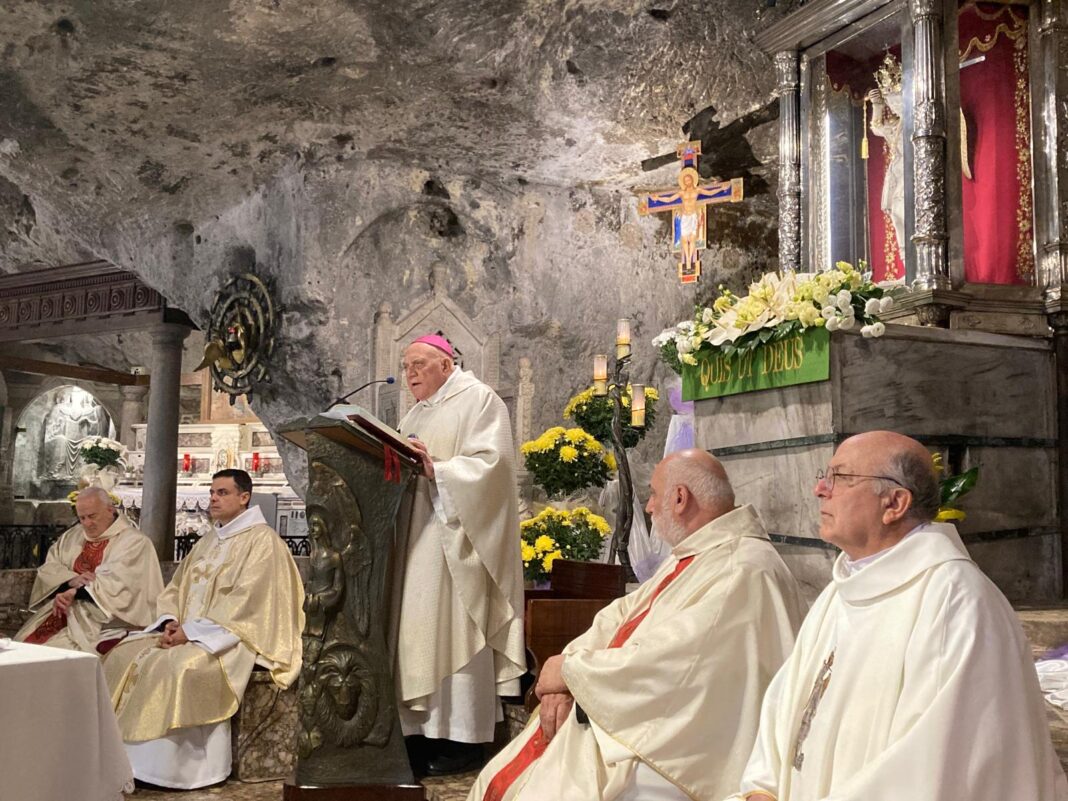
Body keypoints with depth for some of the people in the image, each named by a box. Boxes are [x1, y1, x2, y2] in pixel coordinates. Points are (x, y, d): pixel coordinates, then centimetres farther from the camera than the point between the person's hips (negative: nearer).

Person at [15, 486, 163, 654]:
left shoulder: (135, 542, -3)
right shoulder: (72, 535, 18)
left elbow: (117, 583, -14)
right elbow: (47, 568, 8)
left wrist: (73, 593, -19)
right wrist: (72, 580, -12)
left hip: (104, 621, -6)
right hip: (65, 612, 6)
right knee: (26, 642, -14)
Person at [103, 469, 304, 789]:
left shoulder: (261, 540, -8)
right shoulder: (208, 541, 19)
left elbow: (244, 603, -18)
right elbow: (176, 588, 18)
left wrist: (191, 631, -20)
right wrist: (170, 622, -4)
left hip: (230, 637, -9)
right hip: (187, 632, 9)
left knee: (178, 666, -33)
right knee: (126, 654, -7)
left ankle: (170, 766, -23)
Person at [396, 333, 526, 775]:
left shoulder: (479, 400, -4)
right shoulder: (415, 414, 21)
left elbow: (490, 463, -16)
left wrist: (436, 470, -25)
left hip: (456, 538, -8)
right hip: (417, 539, 8)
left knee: (454, 631, -7)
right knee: (419, 630, 5)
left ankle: (464, 737, 0)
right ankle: (425, 731, 9)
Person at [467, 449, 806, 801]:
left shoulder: (744, 573, -19)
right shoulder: (692, 554, 14)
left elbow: (665, 662, -26)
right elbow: (621, 616, 13)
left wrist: (570, 670, -12)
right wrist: (564, 681, -5)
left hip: (668, 750, -10)